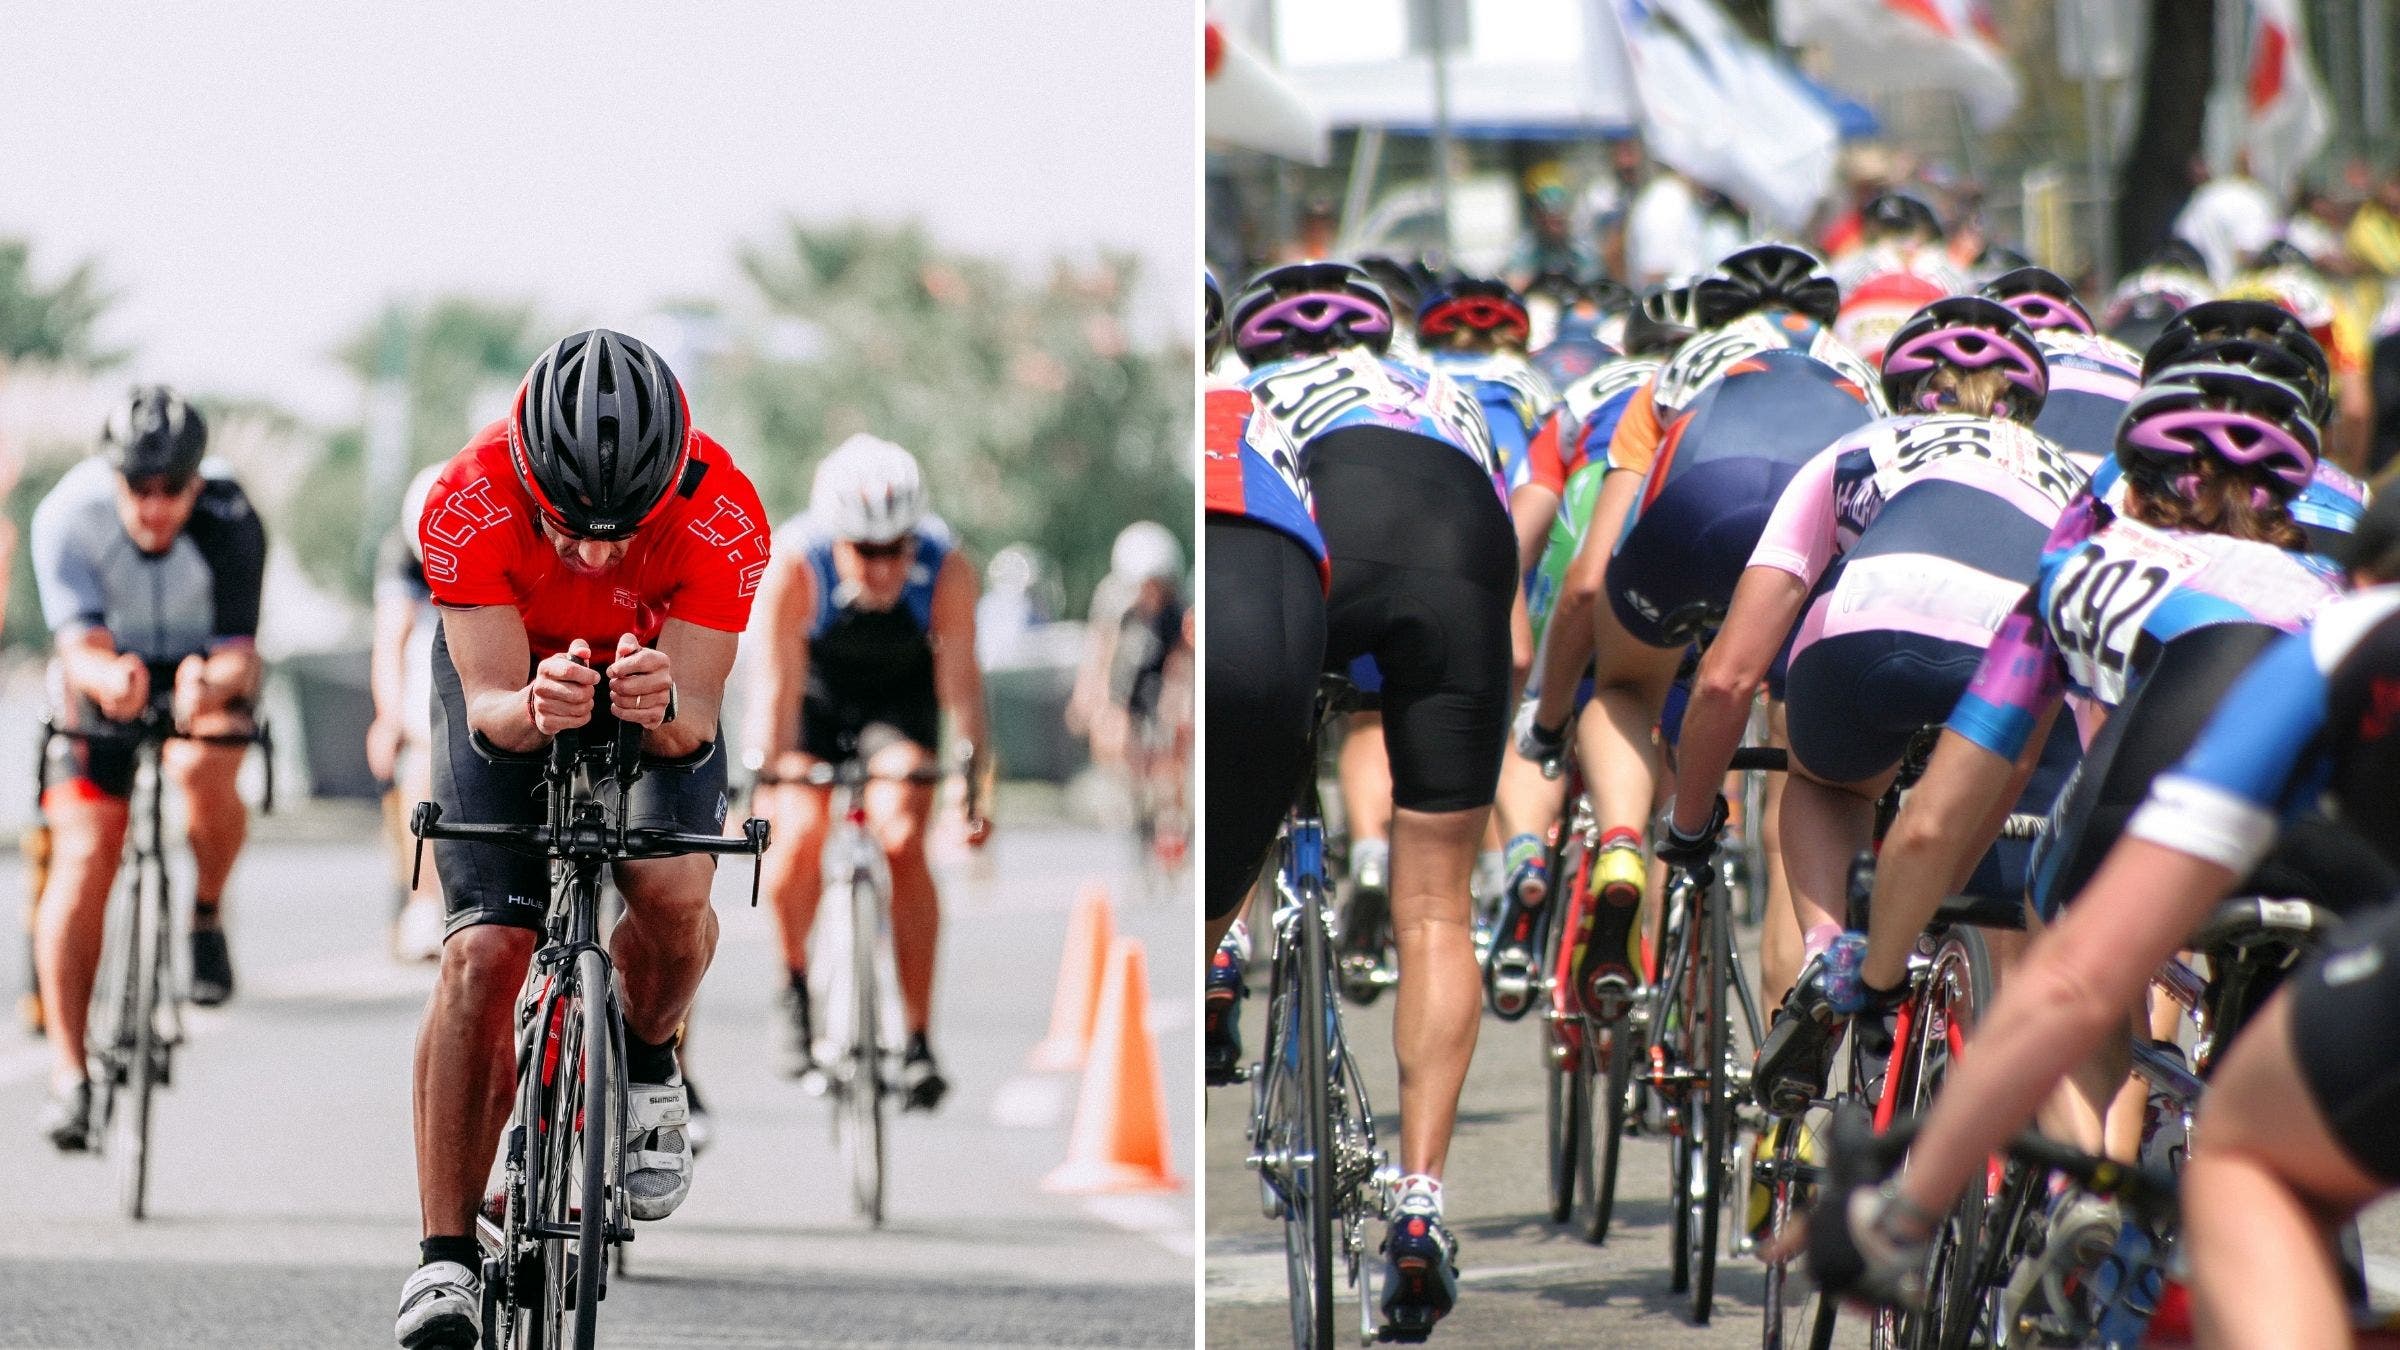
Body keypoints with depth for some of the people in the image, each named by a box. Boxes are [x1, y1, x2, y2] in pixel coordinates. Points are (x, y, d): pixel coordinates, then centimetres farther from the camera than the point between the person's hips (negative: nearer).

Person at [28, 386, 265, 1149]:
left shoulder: (230, 522, -27)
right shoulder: (68, 516, -26)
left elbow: (240, 653, -27)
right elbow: (82, 645, -30)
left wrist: (210, 684, -51)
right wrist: (108, 676, -54)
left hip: (208, 671, -1)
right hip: (103, 680, 1)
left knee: (203, 772, -34)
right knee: (84, 857, -14)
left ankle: (208, 915, -3)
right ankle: (68, 1072, -10)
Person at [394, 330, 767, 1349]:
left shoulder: (723, 518, -34)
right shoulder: (468, 504, -35)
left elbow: (695, 720, -32)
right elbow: (490, 702, -33)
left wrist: (664, 708, -56)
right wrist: (534, 708, -56)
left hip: (658, 682, 1)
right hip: (510, 675, 0)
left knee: (673, 894, -26)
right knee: (482, 954, -16)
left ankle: (647, 1066, 8)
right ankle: (446, 1260, -11)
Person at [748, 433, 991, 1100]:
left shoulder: (947, 568, -30)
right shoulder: (793, 564, -33)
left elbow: (960, 679, -29)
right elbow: (778, 686, -33)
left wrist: (975, 780, -39)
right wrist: (766, 781, -42)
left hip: (901, 696, 0)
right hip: (816, 692, 0)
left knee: (902, 839, -20)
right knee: (799, 835, -22)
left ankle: (919, 1040, -14)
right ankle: (796, 989, 6)